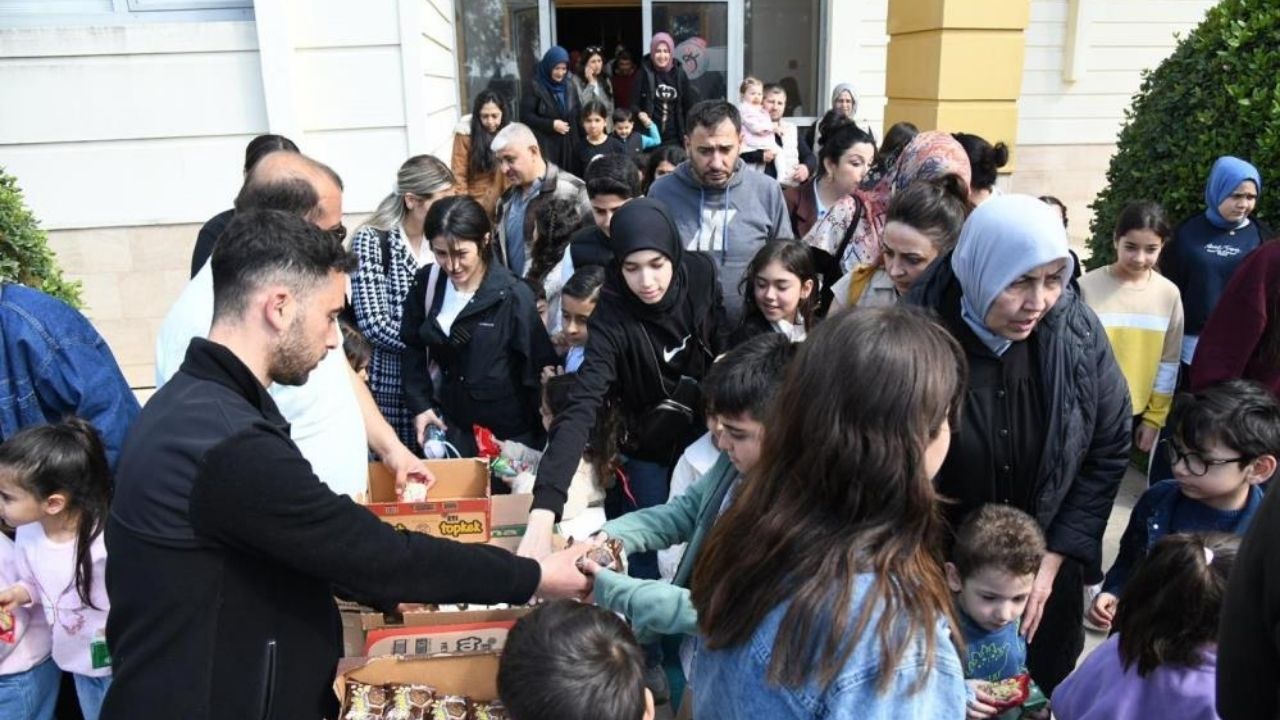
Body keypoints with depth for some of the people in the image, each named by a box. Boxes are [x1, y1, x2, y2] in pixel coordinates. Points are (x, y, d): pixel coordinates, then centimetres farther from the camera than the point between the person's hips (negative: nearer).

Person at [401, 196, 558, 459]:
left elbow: (539, 369, -12)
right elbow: (413, 348, 8)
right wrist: (419, 405, -1)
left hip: (508, 432, -4)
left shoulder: (514, 296, -17)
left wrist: (541, 436, -9)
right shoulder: (426, 283, -4)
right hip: (449, 425, 4)